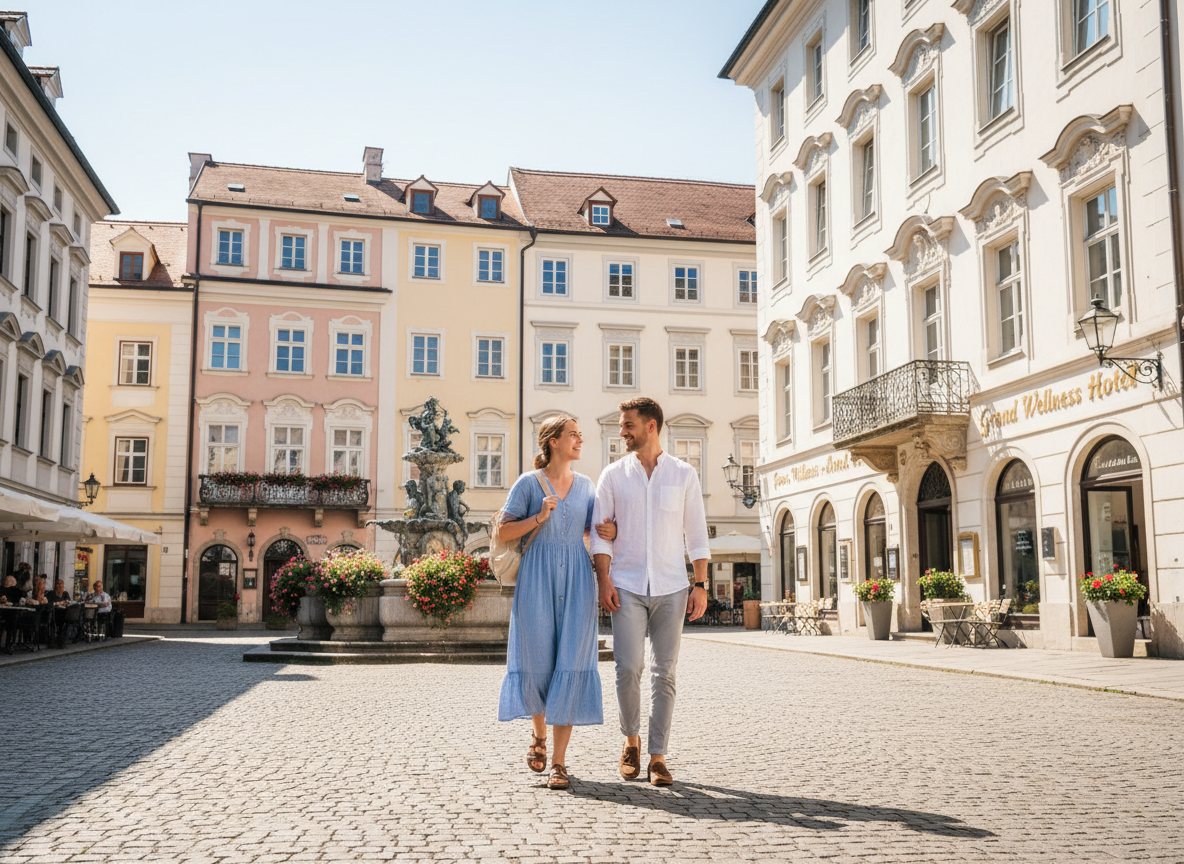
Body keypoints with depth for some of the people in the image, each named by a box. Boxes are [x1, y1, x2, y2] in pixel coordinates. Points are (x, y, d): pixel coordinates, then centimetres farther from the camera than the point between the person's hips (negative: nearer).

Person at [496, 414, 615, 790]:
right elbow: (503, 531, -1)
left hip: (576, 580, 2)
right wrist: (538, 518, -14)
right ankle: (539, 734, 31)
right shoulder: (528, 483, 1)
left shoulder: (585, 485, 12)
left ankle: (559, 760, -2)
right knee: (537, 661, 0)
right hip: (537, 579, -2)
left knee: (571, 664, -6)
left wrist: (612, 531, -1)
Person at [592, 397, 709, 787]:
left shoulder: (684, 475, 7)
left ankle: (657, 756, 9)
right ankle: (631, 740, 15)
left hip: (671, 587, 0)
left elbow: (696, 534, 7)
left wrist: (700, 586, 0)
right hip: (627, 587, 0)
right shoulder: (614, 474, 7)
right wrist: (604, 580, -6)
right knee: (628, 668, -9)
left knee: (664, 673, 0)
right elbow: (600, 532, 5)